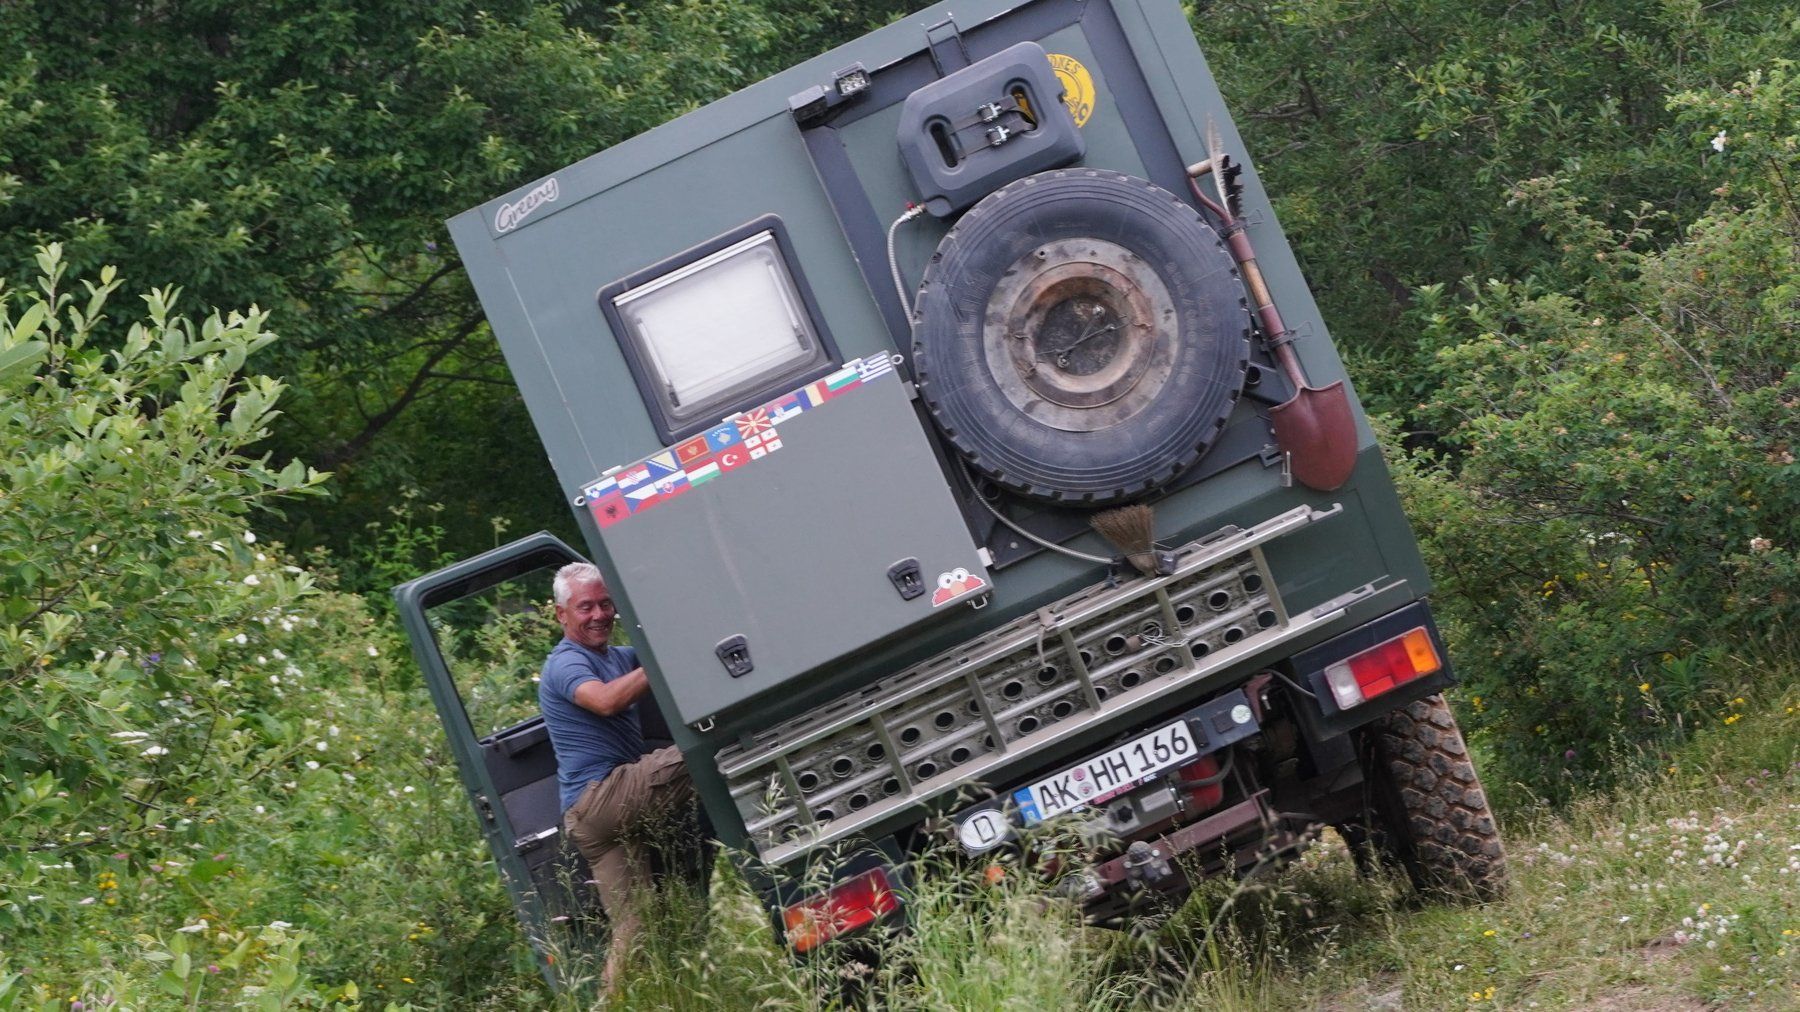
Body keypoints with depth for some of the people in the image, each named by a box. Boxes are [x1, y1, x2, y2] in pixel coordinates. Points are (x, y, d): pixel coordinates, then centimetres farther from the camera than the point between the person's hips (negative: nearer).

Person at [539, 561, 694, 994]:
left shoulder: (618, 657, 23)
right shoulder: (565, 663, -7)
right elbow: (606, 701, -27)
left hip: (619, 810, 8)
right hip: (595, 799, -8)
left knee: (632, 925, 3)